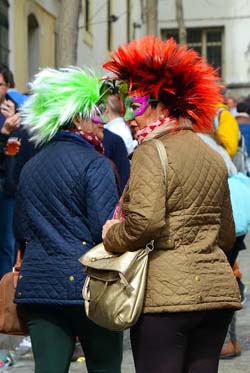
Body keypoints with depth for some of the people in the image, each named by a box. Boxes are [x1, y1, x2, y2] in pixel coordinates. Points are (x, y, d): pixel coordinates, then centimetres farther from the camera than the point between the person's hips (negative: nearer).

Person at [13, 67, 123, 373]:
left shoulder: (30, 167, 13)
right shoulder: (94, 163, -8)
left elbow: (19, 230, 19)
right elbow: (106, 229, -15)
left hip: (36, 284, 6)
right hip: (87, 281, -5)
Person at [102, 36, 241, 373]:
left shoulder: (151, 152, -7)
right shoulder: (214, 158, 16)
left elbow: (144, 221, -20)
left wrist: (112, 237, -2)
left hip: (166, 294, -7)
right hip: (218, 289, 7)